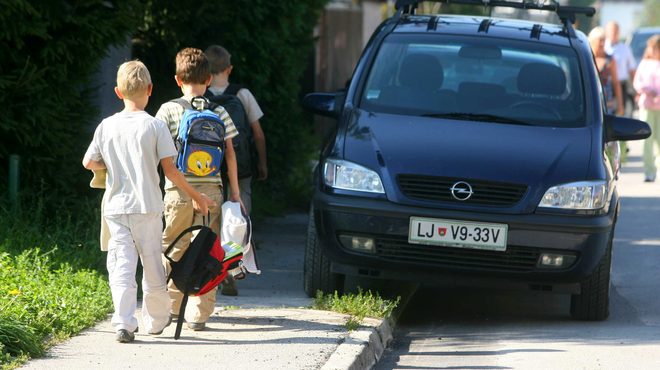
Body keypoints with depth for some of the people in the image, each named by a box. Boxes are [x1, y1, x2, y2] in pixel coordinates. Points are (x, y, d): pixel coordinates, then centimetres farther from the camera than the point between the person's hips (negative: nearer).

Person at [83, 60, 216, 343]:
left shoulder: (106, 126, 3)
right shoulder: (155, 126, -7)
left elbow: (89, 162, 11)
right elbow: (170, 171, -7)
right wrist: (196, 196, 4)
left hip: (116, 206, 2)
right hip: (147, 206, -2)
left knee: (121, 266, -1)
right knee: (153, 266, 12)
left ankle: (123, 324, -15)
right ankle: (156, 320, 26)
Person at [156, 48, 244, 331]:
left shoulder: (168, 111, 0)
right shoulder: (218, 112, 2)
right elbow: (229, 153, 4)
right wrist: (235, 192, 9)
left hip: (178, 190, 0)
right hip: (211, 190, 0)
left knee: (174, 250, 14)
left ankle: (173, 305, 24)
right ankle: (199, 313, 1)